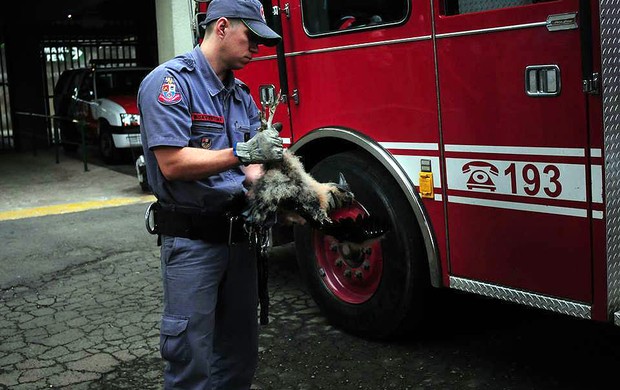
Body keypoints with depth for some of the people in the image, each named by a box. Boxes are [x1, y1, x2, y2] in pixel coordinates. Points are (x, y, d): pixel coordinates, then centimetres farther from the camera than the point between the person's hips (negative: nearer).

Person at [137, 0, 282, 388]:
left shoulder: (241, 94, 12)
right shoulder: (171, 80, -12)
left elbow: (250, 164, 10)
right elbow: (173, 164, -21)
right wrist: (241, 153, -25)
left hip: (238, 232, 8)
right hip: (193, 238, -7)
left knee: (241, 349, 17)